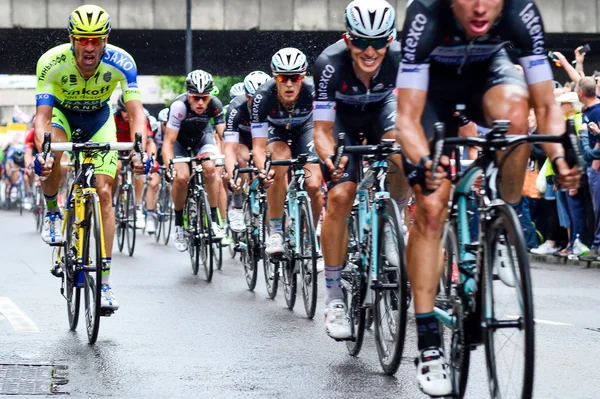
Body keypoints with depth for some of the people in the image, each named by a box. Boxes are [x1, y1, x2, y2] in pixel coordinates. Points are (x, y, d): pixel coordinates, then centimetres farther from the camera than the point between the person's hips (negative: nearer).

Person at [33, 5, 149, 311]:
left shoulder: (121, 62, -30)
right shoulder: (52, 62, -32)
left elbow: (136, 111, -33)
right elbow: (42, 116, -35)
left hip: (99, 119, 1)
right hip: (62, 114, -1)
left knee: (104, 193, -11)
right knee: (51, 157, -36)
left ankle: (104, 282, -8)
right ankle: (52, 214, -5)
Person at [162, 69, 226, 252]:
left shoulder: (215, 105, -28)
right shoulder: (179, 106, -36)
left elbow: (224, 136, -25)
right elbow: (168, 142, -34)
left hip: (202, 136, 2)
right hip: (179, 139, -2)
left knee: (210, 169, -27)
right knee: (181, 177, -24)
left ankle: (214, 221, -15)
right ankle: (179, 224, -2)